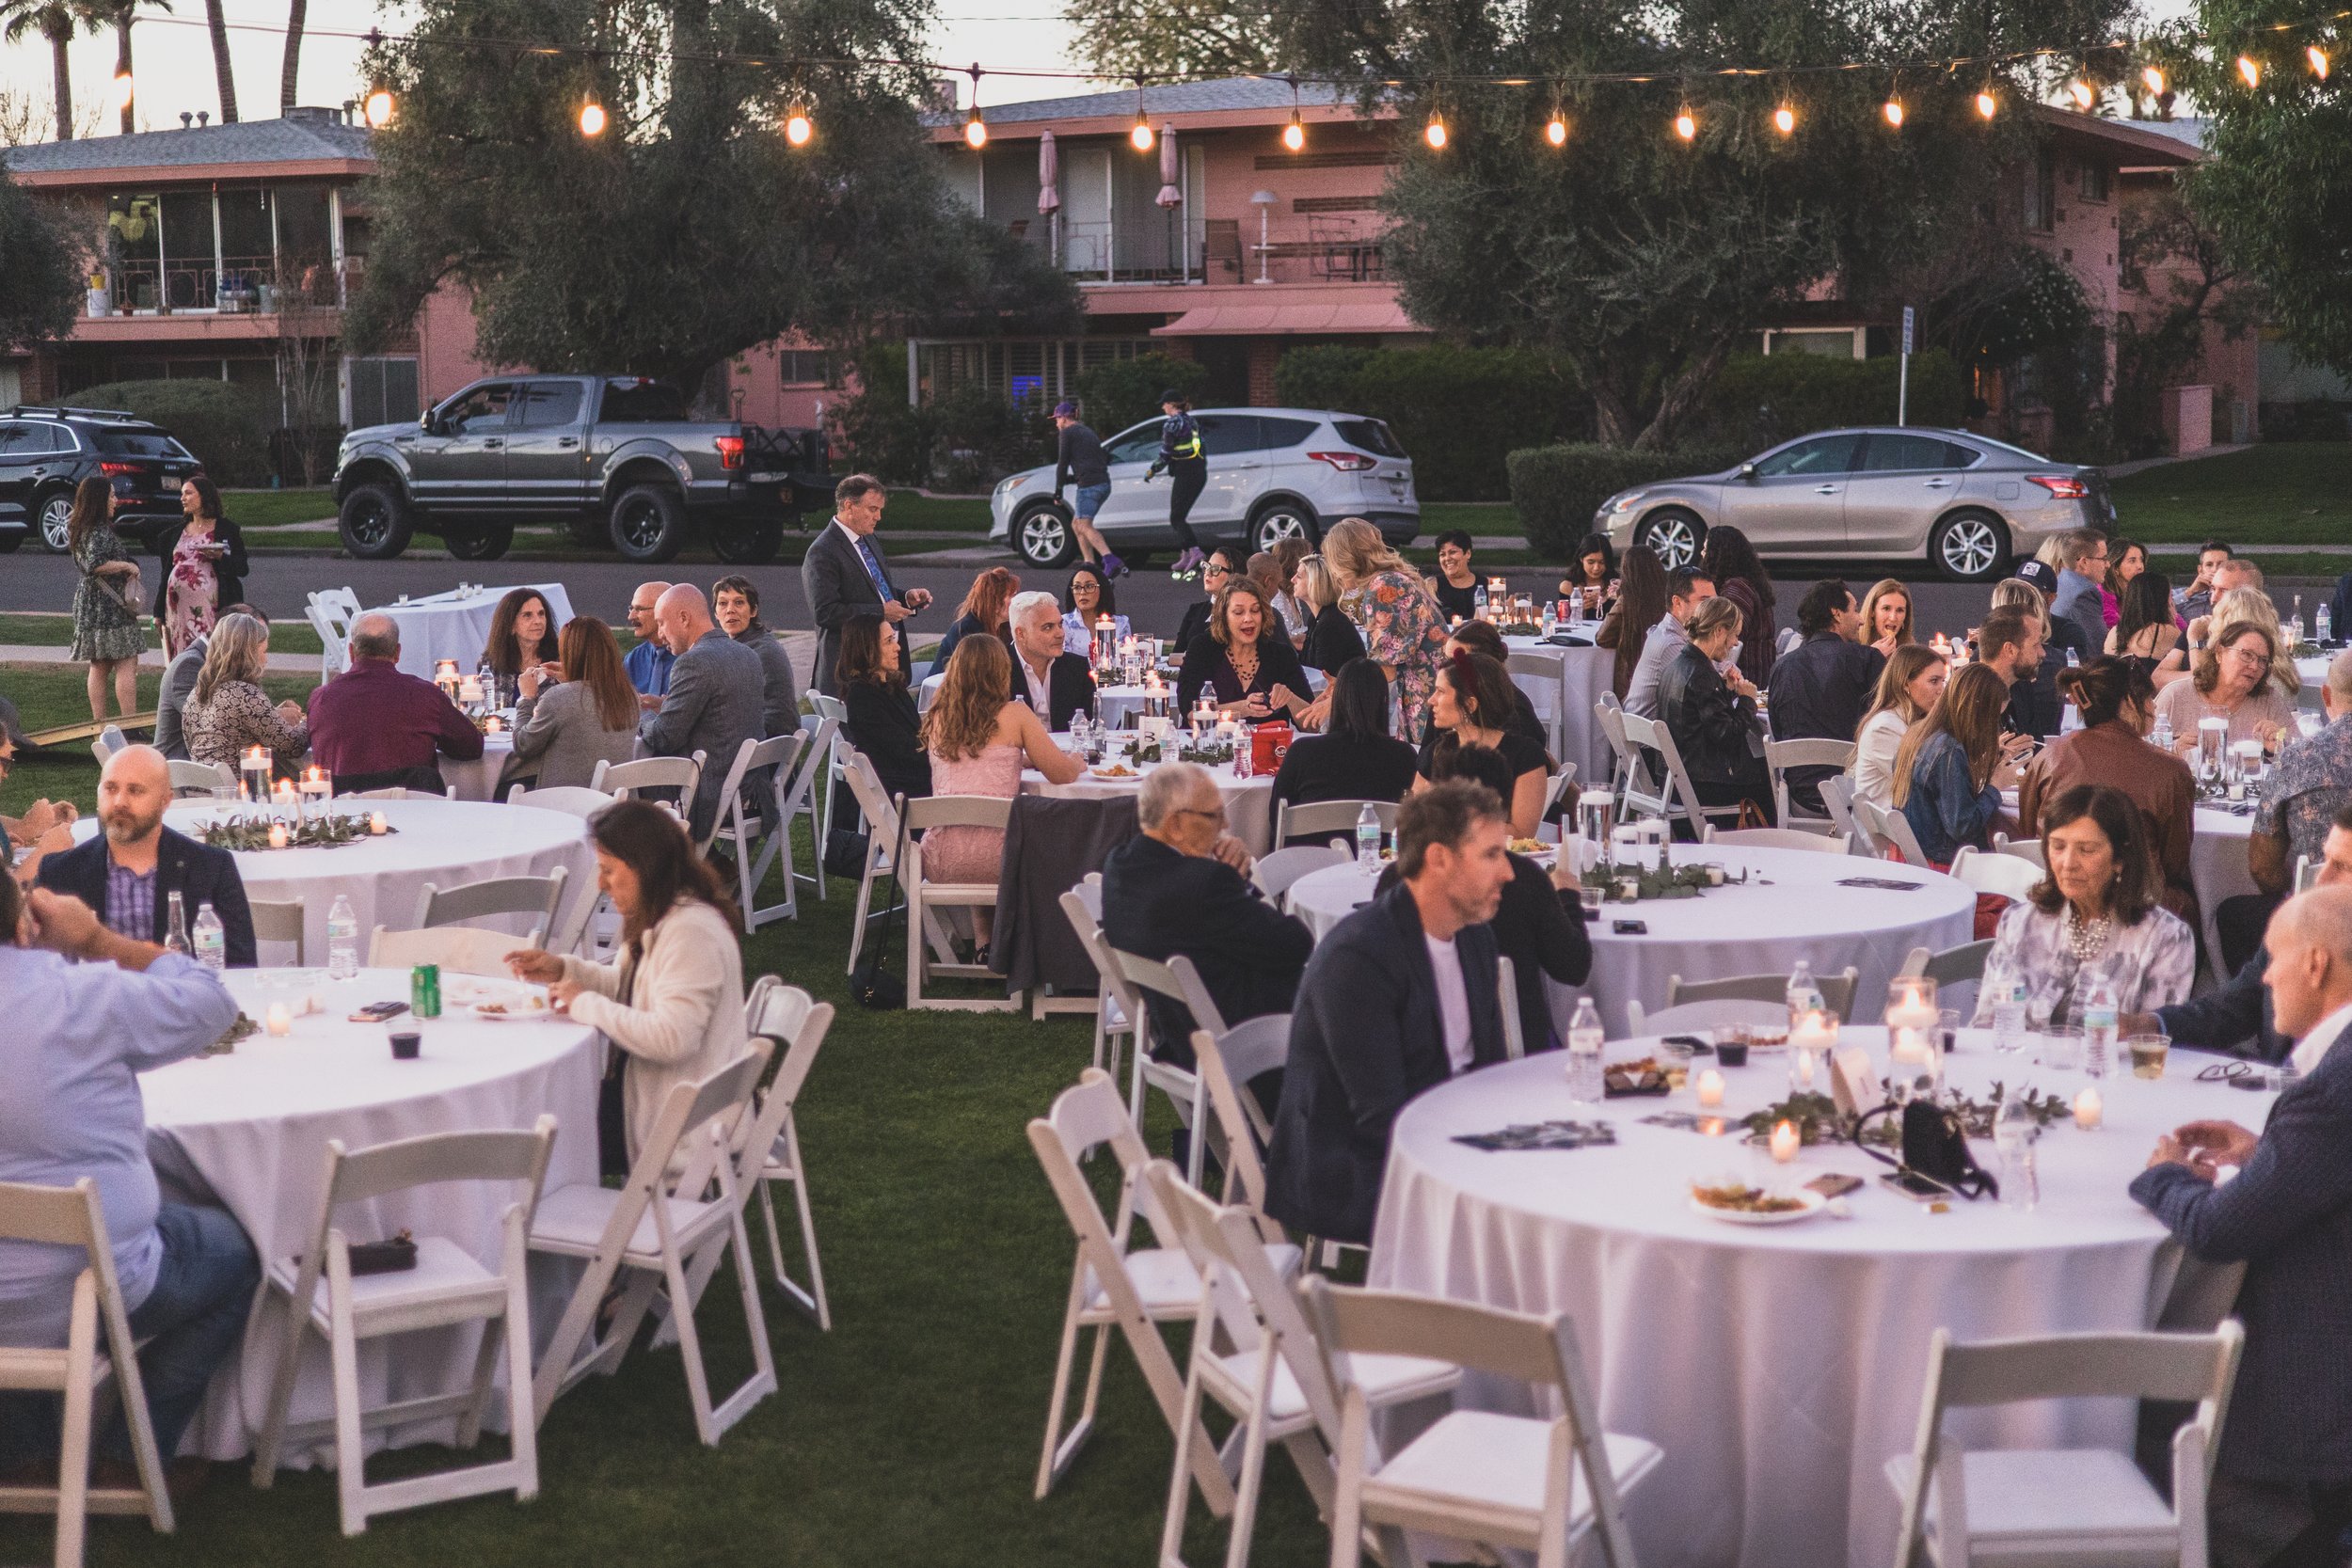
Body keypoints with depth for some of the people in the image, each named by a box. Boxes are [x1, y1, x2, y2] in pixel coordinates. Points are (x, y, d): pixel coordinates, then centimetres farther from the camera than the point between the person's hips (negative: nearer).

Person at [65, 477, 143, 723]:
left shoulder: (79, 526, 14)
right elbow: (94, 564, -27)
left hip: (89, 604, 10)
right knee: (127, 665, -8)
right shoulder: (100, 531, -16)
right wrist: (128, 566, -15)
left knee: (99, 666, 12)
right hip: (109, 606, -10)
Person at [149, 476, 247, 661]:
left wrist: (221, 557, -19)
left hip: (209, 606, -5)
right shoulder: (177, 531, 18)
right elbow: (166, 574, 20)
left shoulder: (227, 530, 4)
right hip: (178, 608, 5)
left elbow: (242, 568, 1)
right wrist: (158, 612, 17)